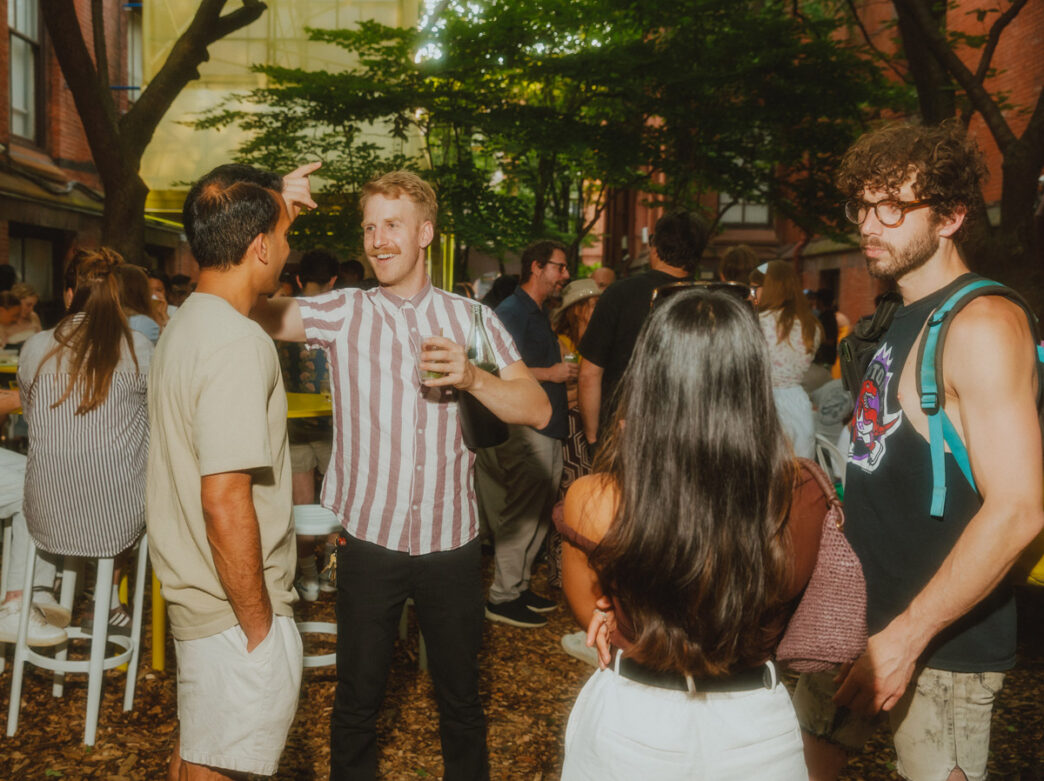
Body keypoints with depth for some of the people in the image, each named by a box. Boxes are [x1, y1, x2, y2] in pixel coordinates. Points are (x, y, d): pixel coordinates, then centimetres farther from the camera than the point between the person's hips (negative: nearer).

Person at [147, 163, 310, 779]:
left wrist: (277, 203, 25)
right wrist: (259, 628, -19)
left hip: (193, 592, 10)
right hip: (234, 612, -10)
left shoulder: (187, 322, 7)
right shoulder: (239, 347, -24)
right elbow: (226, 502, -28)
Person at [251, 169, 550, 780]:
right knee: (358, 697, 15)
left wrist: (473, 377, -21)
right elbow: (255, 311, -17)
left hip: (452, 540, 1)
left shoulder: (472, 319, 2)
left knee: (462, 697, 18)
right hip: (369, 539, -1)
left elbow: (537, 410, -4)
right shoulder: (343, 313, -2)